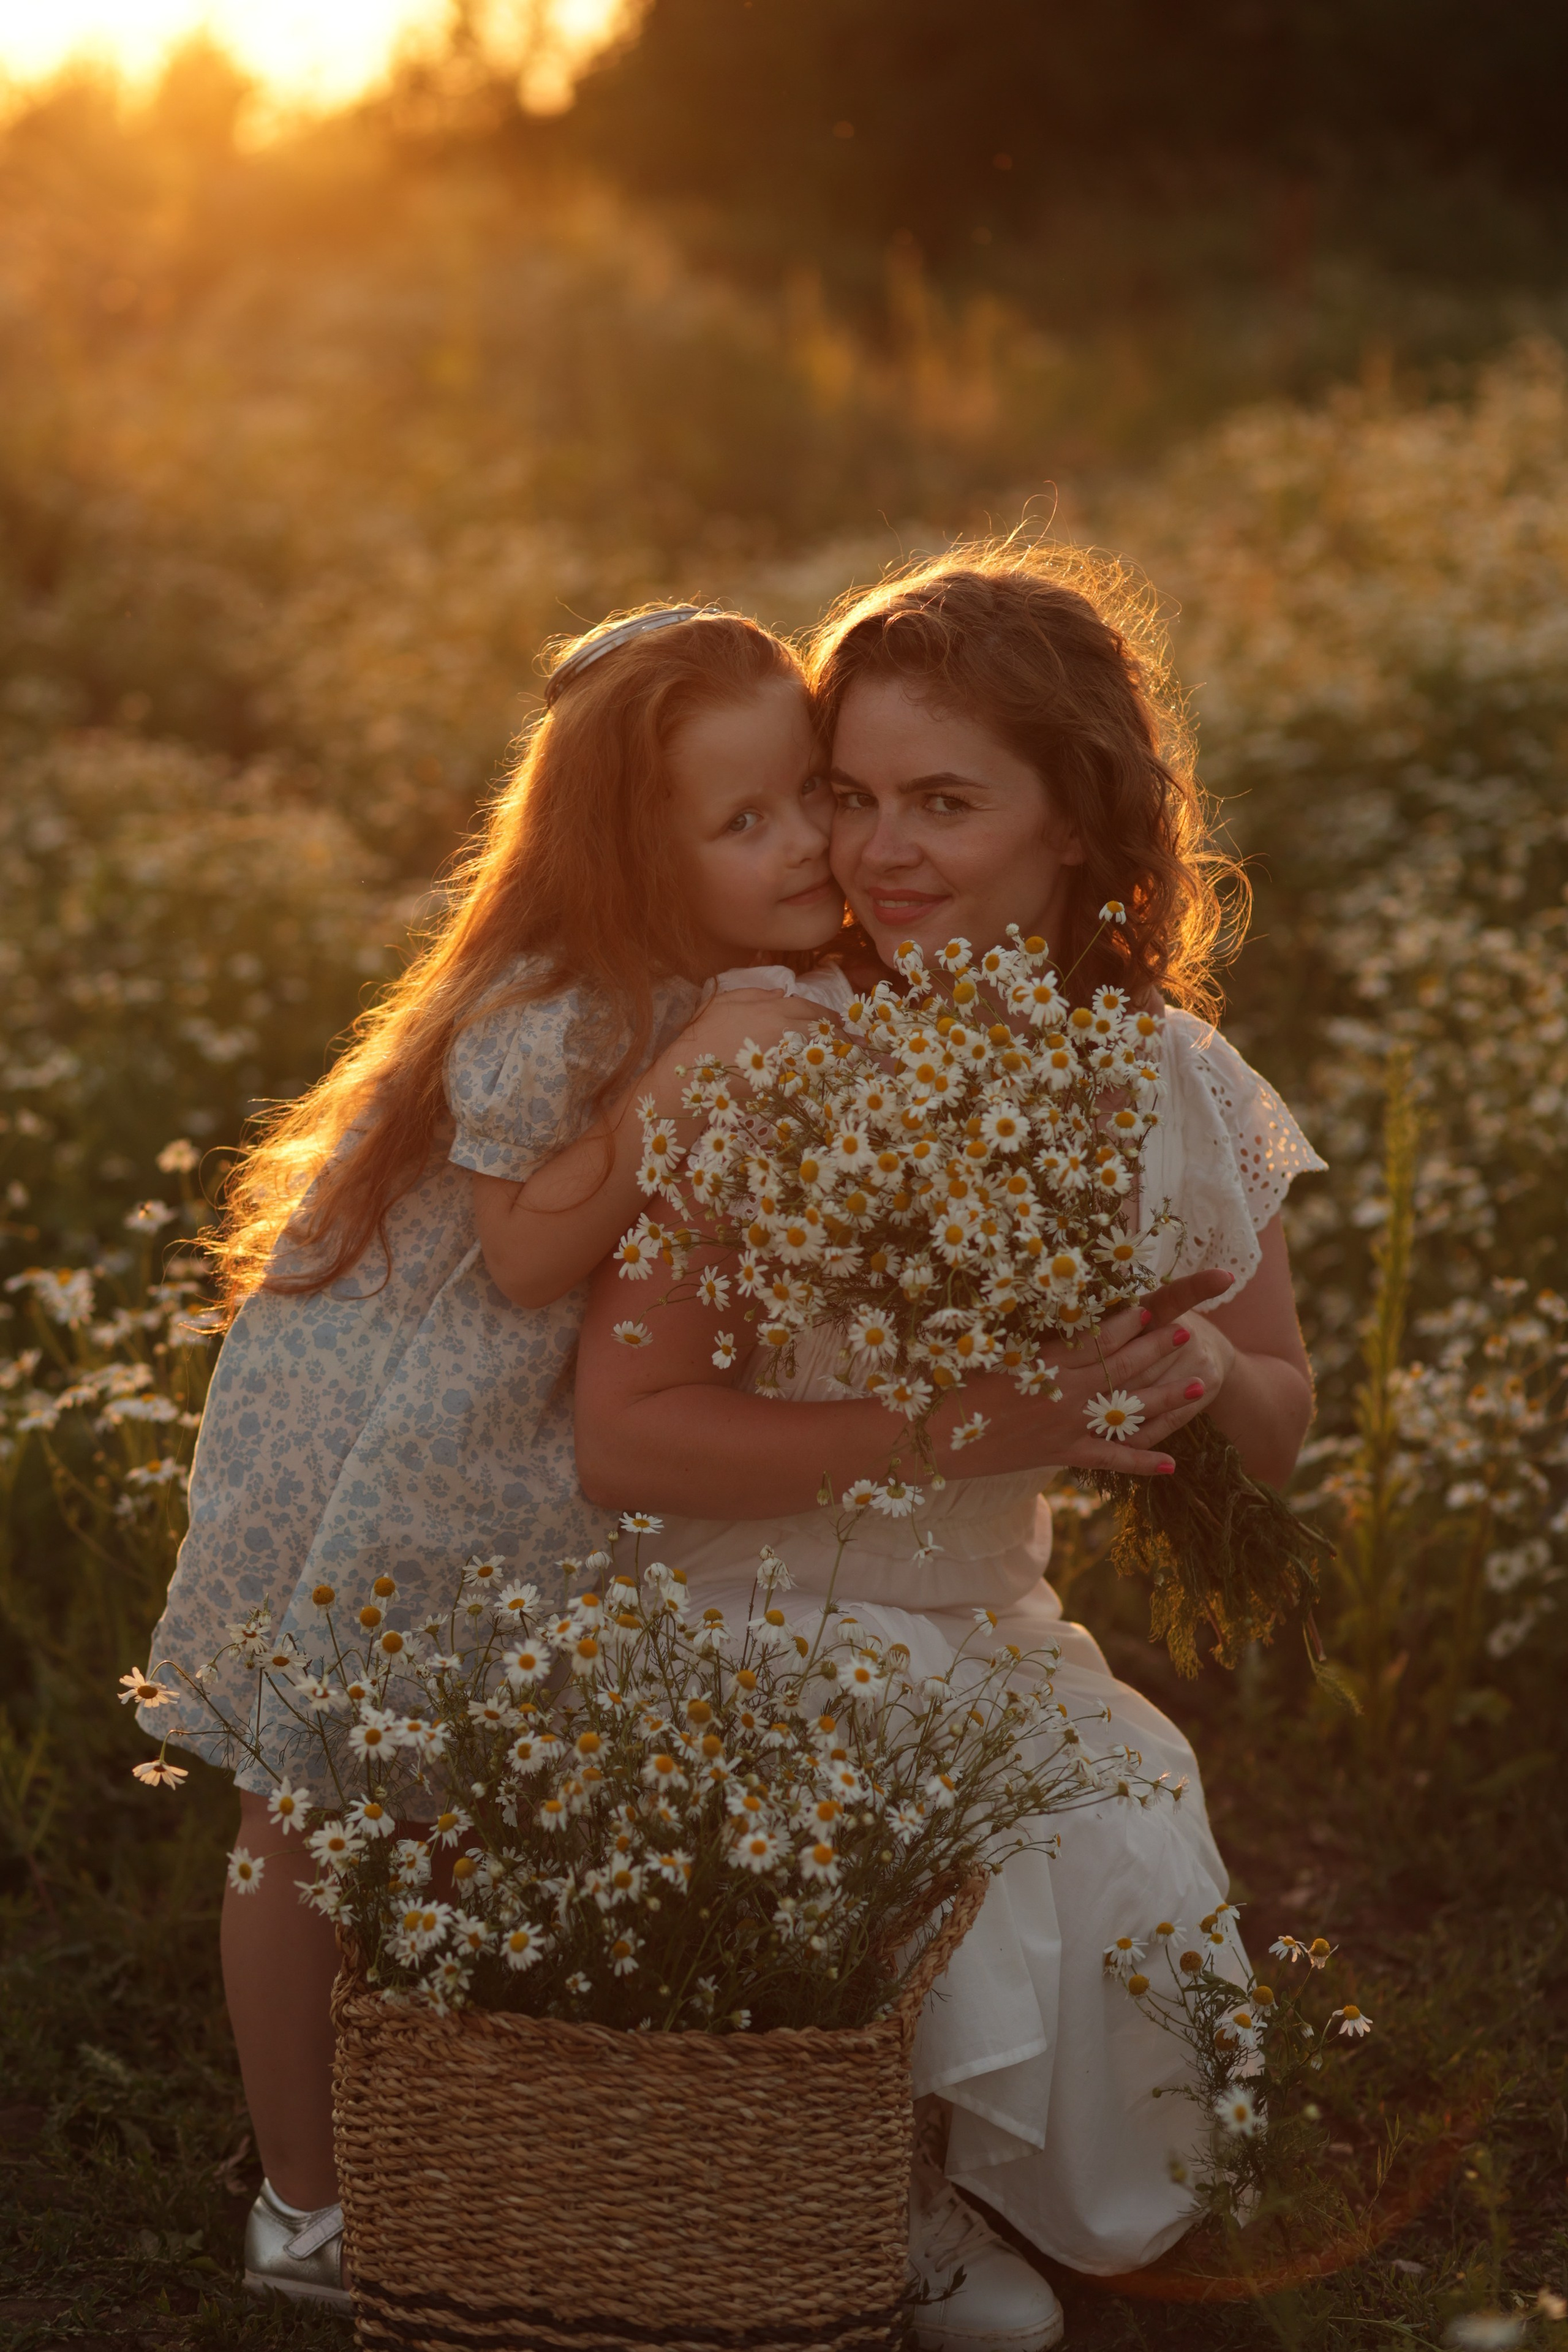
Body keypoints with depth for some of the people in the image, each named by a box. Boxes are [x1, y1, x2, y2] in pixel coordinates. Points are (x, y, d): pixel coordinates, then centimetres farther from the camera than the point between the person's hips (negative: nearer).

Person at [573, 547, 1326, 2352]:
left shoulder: (1168, 1085, -1)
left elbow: (1280, 1431, 11)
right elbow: (621, 1441, -20)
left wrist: (1203, 1370, -14)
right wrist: (969, 1429, -25)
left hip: (1003, 1641, 5)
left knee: (1148, 1900, -18)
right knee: (1013, 1909, -26)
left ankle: (947, 2201, 13)